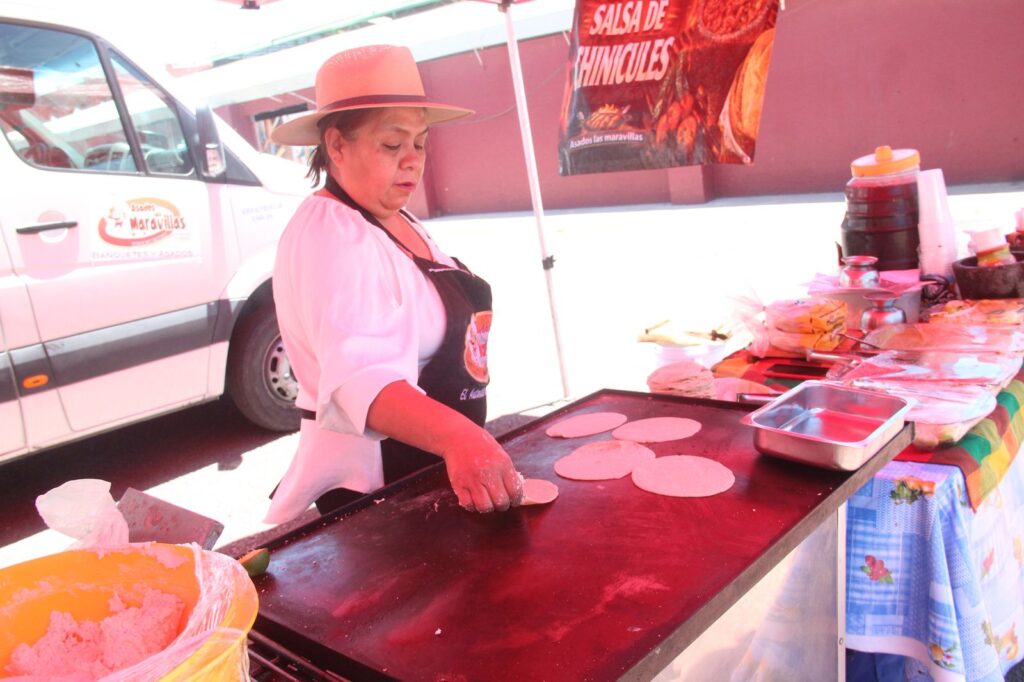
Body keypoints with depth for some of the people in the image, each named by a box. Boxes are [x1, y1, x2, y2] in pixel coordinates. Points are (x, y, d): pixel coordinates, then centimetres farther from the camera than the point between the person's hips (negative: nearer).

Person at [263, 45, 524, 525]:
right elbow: (363, 377, -40)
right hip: (374, 481, -9)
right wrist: (458, 437, -56)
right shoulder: (327, 236, -24)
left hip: (437, 464, 9)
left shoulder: (398, 222, 6)